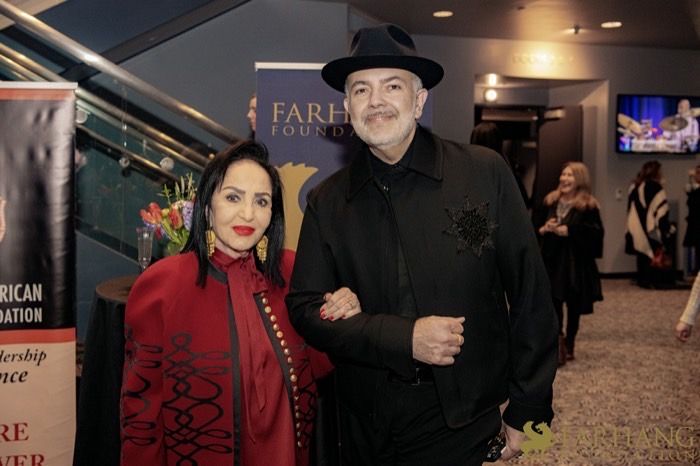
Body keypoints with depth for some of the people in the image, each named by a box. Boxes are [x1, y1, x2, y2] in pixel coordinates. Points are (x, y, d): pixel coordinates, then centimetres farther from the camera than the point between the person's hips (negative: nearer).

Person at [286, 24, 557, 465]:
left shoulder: (486, 173, -8)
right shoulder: (326, 201, -2)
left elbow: (530, 297, -4)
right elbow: (305, 308, -4)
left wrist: (527, 413, -2)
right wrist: (404, 338, -18)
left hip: (468, 430, -2)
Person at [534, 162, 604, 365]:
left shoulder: (588, 206, -5)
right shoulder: (550, 201, 8)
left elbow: (596, 233, -15)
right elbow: (535, 225, 12)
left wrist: (568, 231, -20)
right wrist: (544, 229, -10)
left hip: (576, 263, -2)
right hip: (552, 260, 2)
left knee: (574, 304, 10)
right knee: (553, 303, -5)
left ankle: (569, 345, 27)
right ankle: (558, 345, 0)